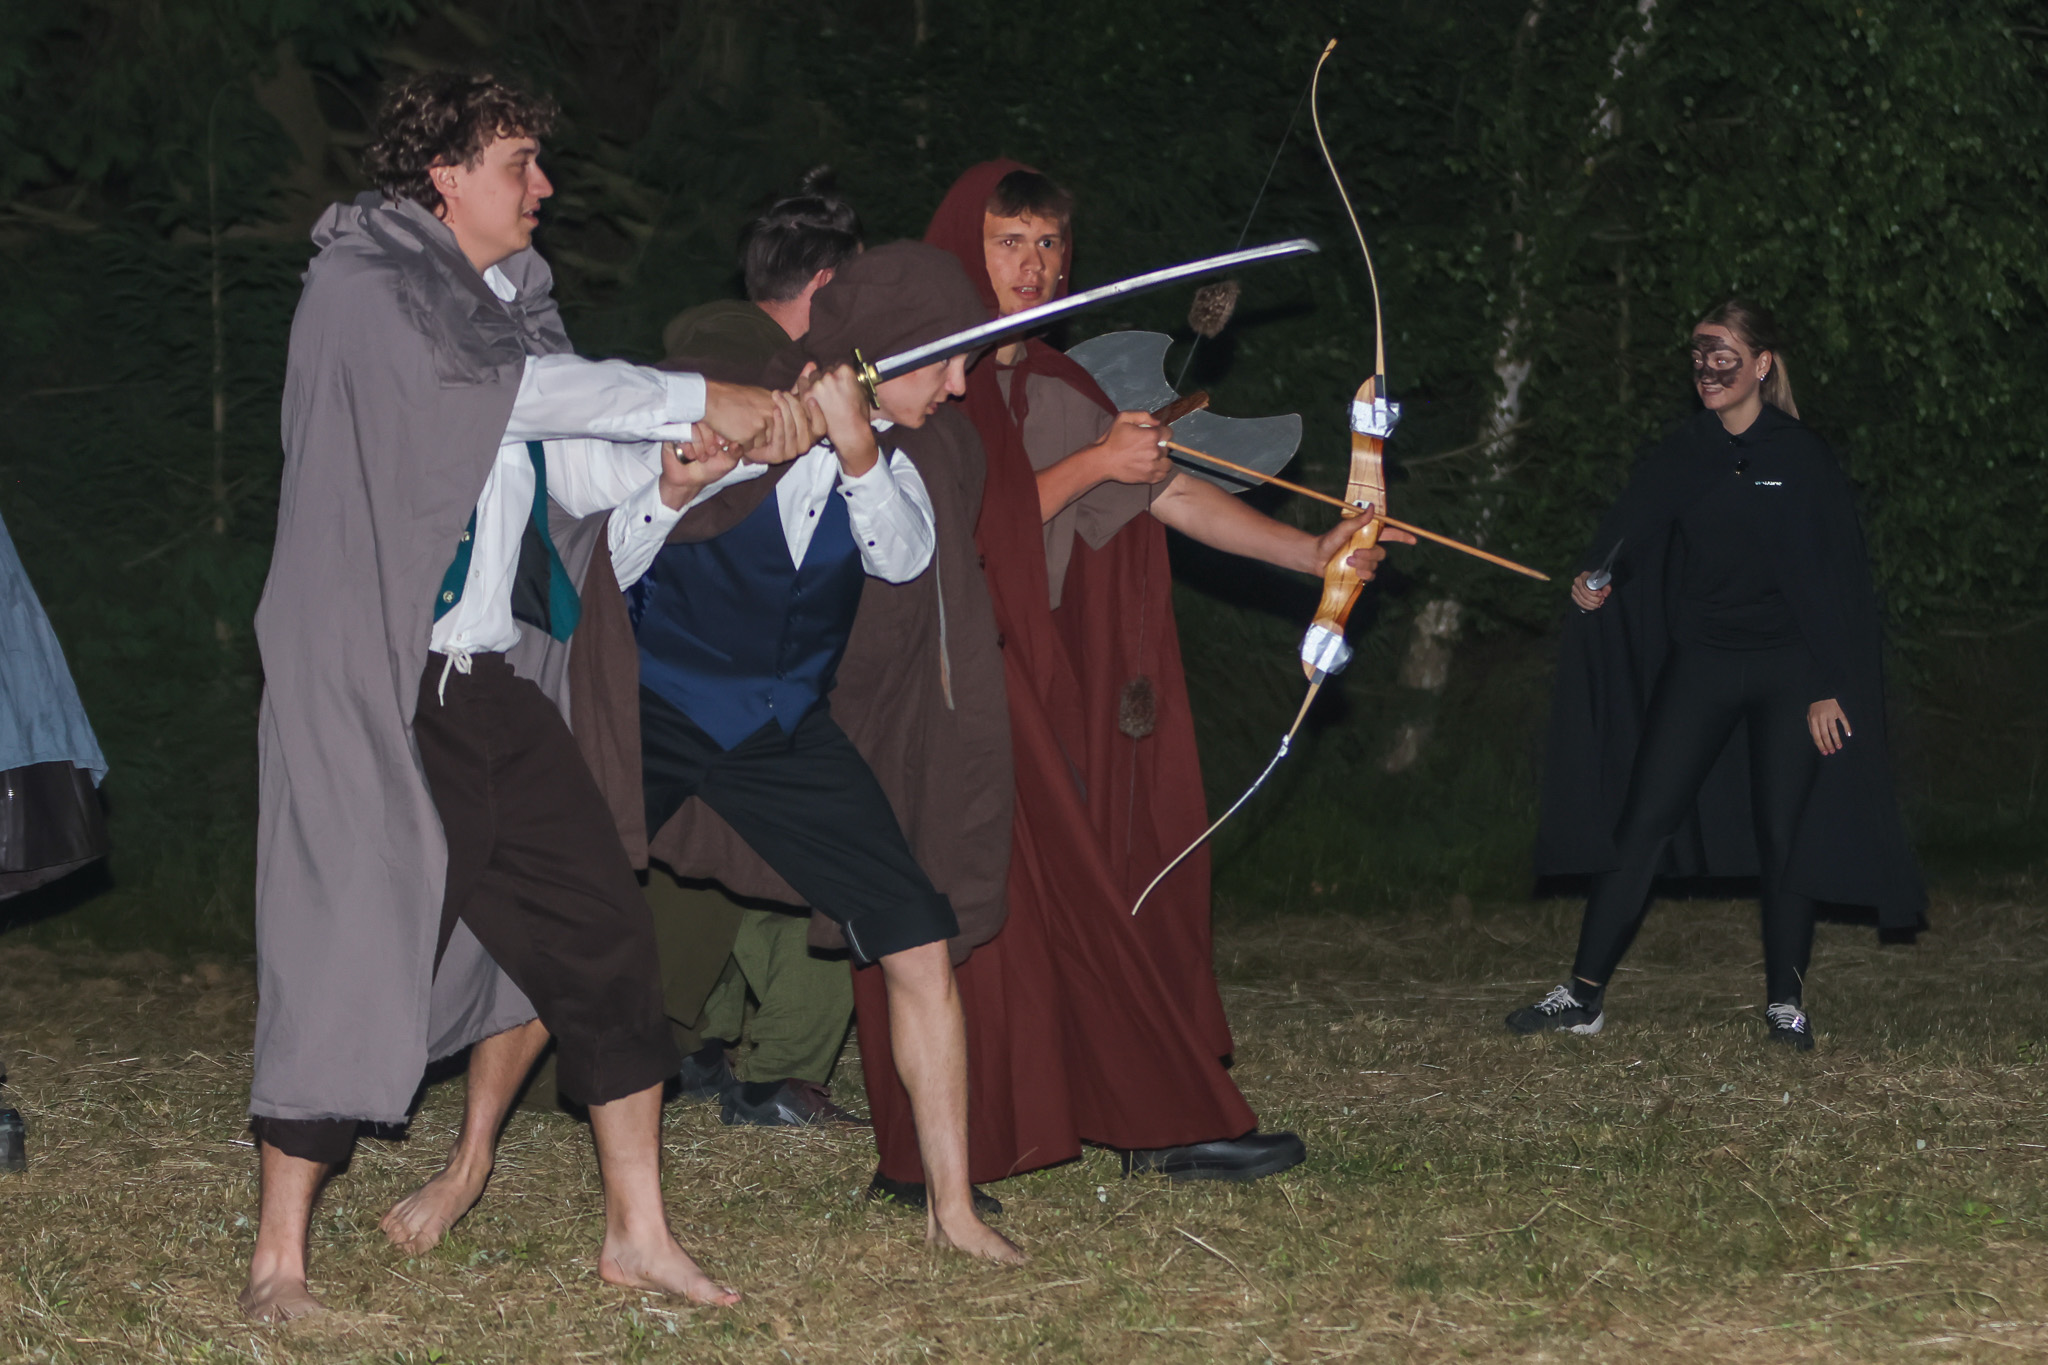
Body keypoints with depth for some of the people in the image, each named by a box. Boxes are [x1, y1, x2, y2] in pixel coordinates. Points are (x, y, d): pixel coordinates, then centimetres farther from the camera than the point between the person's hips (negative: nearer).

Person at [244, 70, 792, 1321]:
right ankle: (280, 1256, 7)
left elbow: (583, 466, 10)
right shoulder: (363, 289, -6)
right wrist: (699, 400, -11)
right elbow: (514, 386, -16)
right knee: (352, 948, -6)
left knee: (593, 928, 4)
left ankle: (640, 1232, 13)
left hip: (494, 684, 7)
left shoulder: (512, 304, 16)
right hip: (369, 690, -7)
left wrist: (715, 441, -6)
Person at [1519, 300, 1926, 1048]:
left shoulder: (1802, 457, -6)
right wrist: (1593, 581, -29)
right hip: (1700, 662, 3)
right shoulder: (1680, 453, 4)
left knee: (1785, 835, 2)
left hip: (1789, 671, -3)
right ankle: (1583, 996, 0)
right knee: (1640, 822, -2)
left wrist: (1831, 687, -11)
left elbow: (1832, 576, -7)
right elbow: (1630, 528, -6)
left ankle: (1785, 1002, 14)